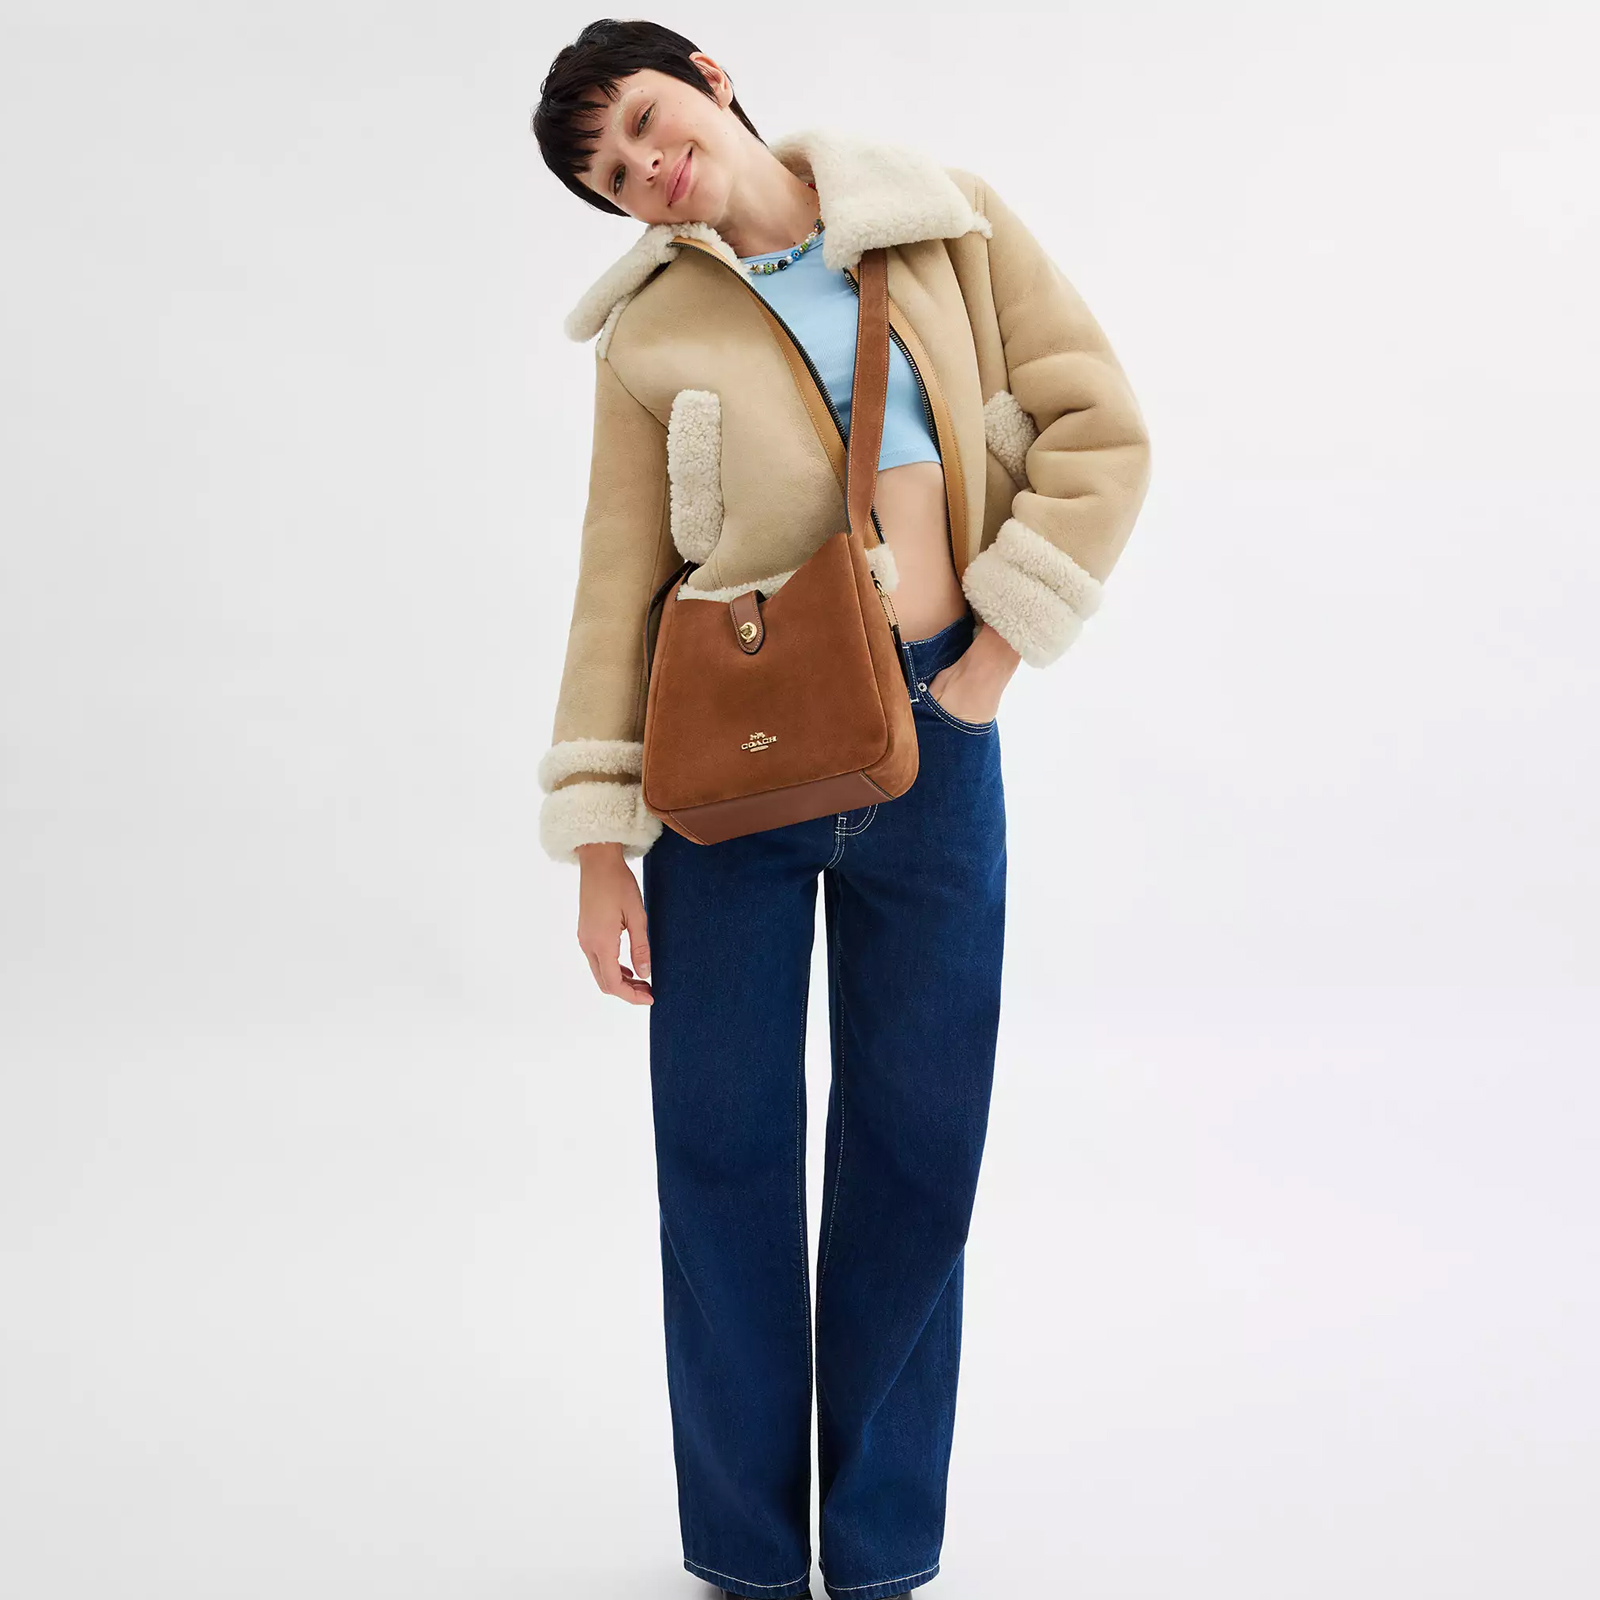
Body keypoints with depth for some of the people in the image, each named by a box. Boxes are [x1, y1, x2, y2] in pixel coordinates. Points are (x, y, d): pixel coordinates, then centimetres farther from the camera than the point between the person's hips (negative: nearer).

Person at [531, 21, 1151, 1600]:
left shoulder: (952, 225, 3)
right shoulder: (651, 331, 2)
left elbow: (1102, 431, 0)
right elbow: (617, 588, 1)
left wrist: (997, 655, -6)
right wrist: (598, 840, -3)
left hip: (930, 740, 1)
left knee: (919, 1146, 7)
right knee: (723, 1143, 4)